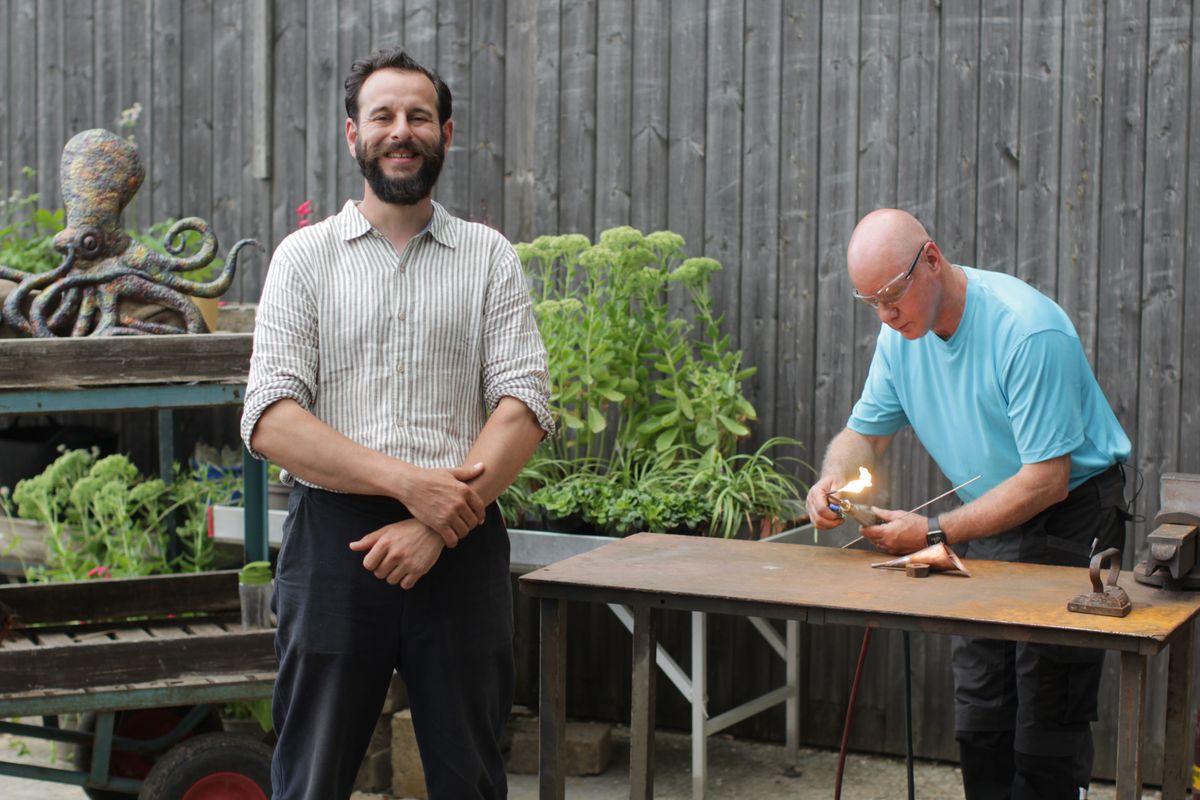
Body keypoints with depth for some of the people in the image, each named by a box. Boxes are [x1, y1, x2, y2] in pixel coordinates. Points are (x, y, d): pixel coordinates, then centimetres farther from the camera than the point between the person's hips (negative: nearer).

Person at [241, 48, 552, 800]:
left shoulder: (489, 257, 8)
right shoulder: (306, 256, 6)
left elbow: (524, 405, -2)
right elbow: (270, 420, -5)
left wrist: (437, 529, -14)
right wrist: (408, 480, -16)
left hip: (460, 546, 1)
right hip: (335, 539, -1)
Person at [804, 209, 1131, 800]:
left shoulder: (1029, 330, -26)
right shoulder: (902, 332, -2)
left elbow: (1047, 481, -26)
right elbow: (864, 432, 9)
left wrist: (935, 534, -27)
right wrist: (834, 480, -15)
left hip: (1070, 522, -7)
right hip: (989, 521, 7)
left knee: (1047, 724, -8)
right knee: (979, 726, 7)